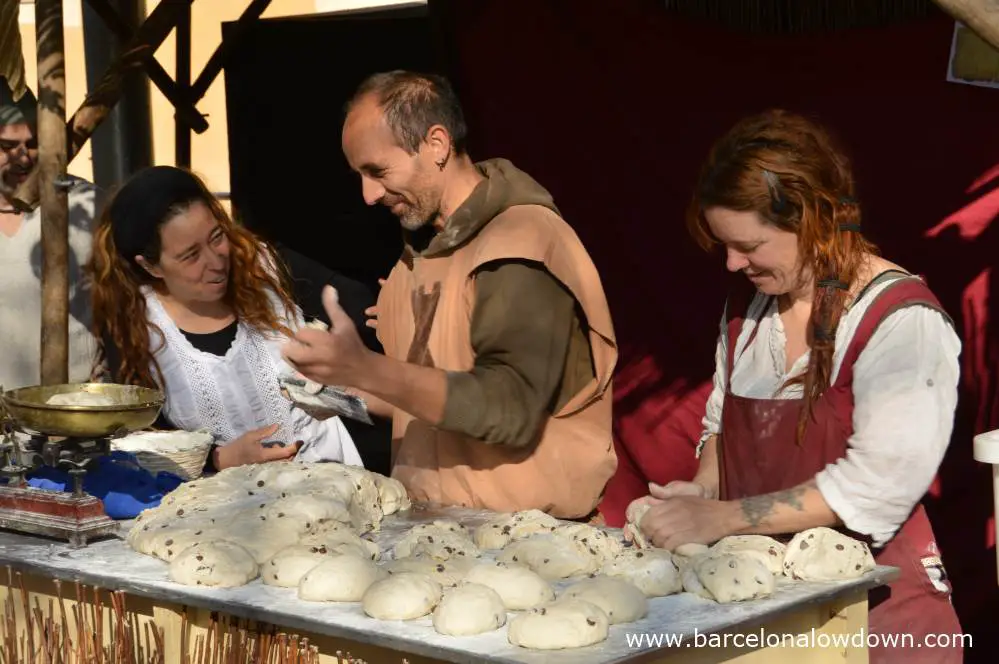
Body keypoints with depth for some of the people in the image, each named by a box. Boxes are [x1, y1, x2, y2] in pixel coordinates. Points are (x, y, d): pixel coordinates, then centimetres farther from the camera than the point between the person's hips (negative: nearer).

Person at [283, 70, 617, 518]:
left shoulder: (523, 243, -12)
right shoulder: (421, 250, 13)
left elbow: (510, 409, -21)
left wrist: (365, 369, -27)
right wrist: (348, 394, 5)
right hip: (434, 522, 7)